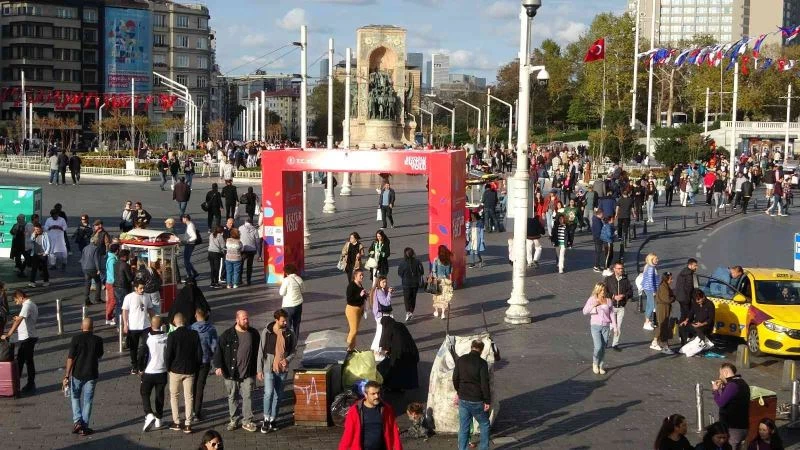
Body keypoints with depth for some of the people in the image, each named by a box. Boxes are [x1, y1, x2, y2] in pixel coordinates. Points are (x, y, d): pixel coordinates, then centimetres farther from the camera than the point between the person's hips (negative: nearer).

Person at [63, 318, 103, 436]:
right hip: (91, 375, 1)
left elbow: (70, 358, -11)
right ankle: (84, 427, 10)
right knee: (87, 401, 9)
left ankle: (77, 422, 5)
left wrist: (66, 376, -8)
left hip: (77, 374, -1)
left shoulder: (76, 339, -10)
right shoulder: (98, 340, -5)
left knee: (75, 397, 18)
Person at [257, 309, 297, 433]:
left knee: (278, 395, 10)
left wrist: (287, 359, -11)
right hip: (269, 368, -3)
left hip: (283, 369, 3)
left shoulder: (290, 333, -1)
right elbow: (261, 351, -5)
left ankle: (273, 419, 22)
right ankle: (266, 419, -2)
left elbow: (293, 350, 10)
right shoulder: (267, 332, -9)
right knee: (269, 393, -15)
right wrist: (259, 370, -6)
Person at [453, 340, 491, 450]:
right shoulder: (482, 363, -15)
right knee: (484, 424, 15)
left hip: (463, 400, 4)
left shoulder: (460, 360, 0)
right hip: (477, 400, -4)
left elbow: (455, 379, 8)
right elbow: (485, 384, -16)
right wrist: (487, 401, -7)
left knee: (463, 427, 12)